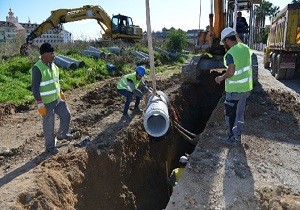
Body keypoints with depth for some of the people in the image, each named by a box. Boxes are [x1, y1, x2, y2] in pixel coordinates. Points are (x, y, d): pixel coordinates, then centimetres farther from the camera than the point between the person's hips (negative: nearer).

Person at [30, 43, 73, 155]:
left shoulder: (53, 65, 4)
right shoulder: (37, 68, -21)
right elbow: (35, 88, -21)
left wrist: (60, 92, 21)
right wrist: (40, 104, -22)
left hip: (58, 99, 8)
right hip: (46, 102, -8)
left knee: (66, 116, 16)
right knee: (49, 125, 6)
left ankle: (62, 134, 41)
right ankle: (50, 146, 25)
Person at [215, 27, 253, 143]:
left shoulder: (230, 53, -20)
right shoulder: (246, 48, 4)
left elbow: (231, 72, -28)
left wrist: (221, 78, -9)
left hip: (235, 89, -8)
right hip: (246, 87, 8)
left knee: (230, 113, 8)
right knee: (240, 112, 18)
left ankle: (232, 137, 18)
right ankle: (238, 135, 31)